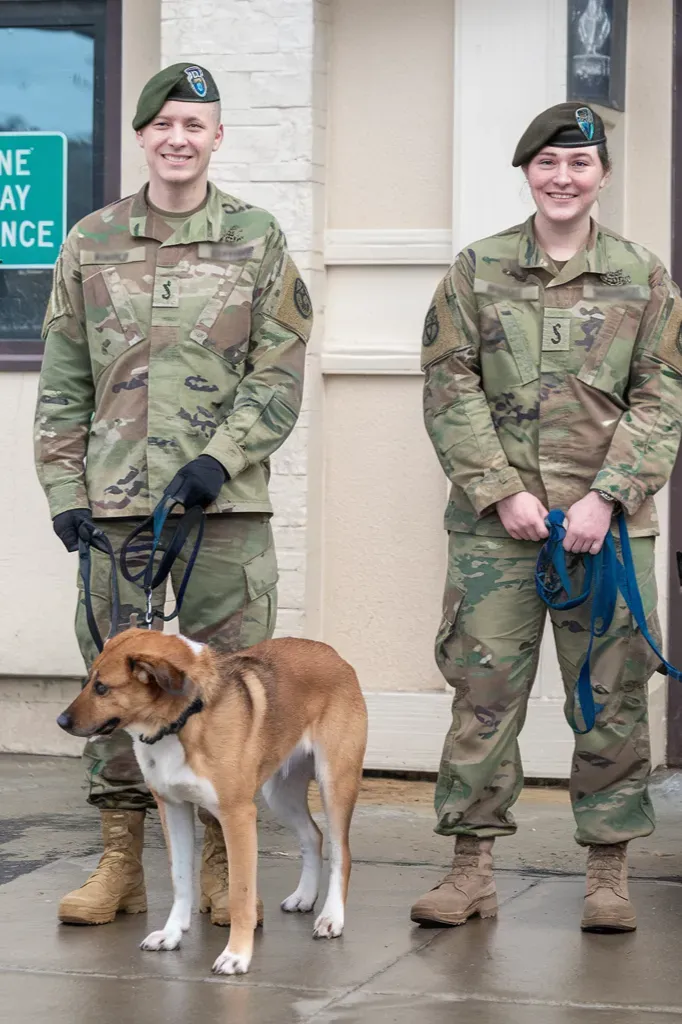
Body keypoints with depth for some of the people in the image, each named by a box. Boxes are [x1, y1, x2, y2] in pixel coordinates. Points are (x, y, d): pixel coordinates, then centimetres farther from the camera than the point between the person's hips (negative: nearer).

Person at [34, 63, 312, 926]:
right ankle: (119, 863, 13)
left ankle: (221, 863, 11)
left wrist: (222, 457, -12)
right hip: (116, 500, 2)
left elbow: (279, 374, 1)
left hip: (226, 502, -1)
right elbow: (62, 384, 10)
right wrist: (64, 488, 2)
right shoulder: (91, 244, 9)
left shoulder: (256, 241, 5)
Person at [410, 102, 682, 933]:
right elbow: (449, 390, 1)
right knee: (483, 690, 0)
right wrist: (502, 492, -9)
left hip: (607, 521, 0)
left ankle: (608, 873, 13)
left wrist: (608, 497, -10)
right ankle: (472, 868, 9)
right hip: (496, 522, 0)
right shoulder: (477, 271, 6)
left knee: (611, 695, 3)